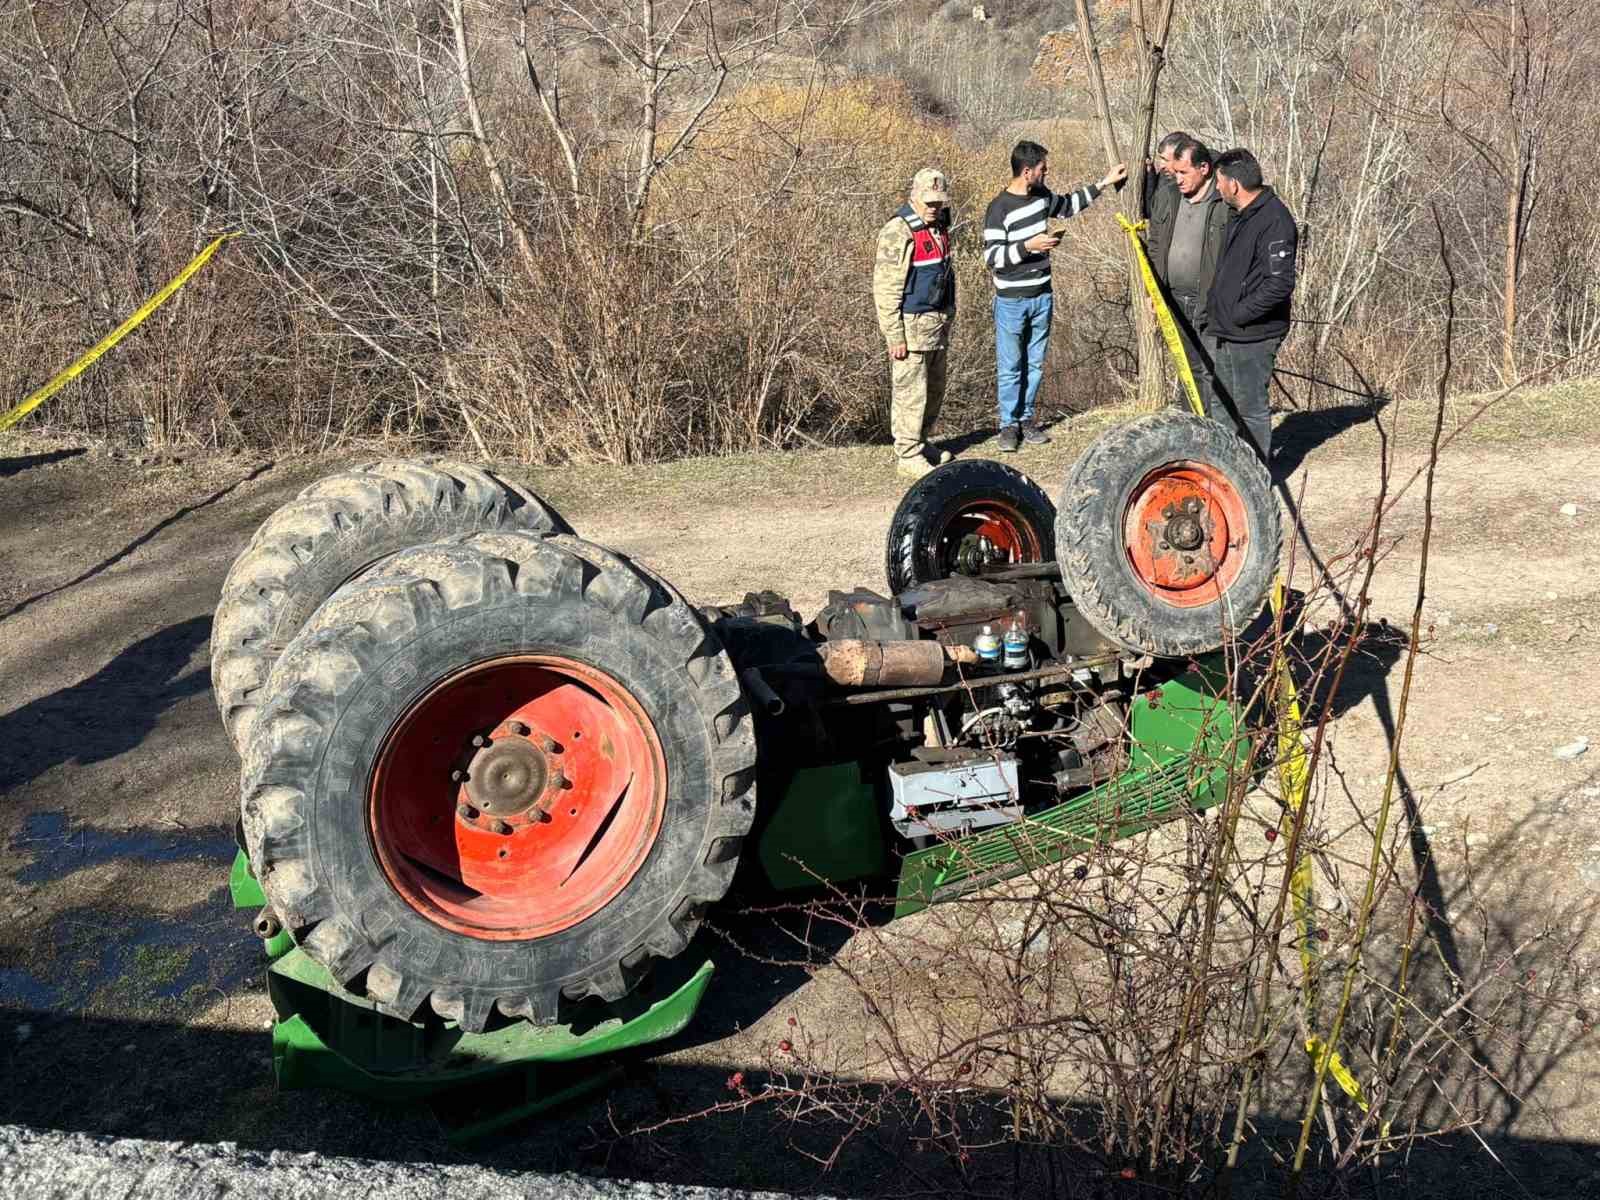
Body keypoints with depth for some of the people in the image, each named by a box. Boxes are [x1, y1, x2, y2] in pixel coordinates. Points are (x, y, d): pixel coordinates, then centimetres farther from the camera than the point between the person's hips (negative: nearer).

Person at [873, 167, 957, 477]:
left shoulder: (939, 227, 11)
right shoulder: (898, 232, -16)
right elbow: (885, 289, -19)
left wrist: (948, 317, 22)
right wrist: (894, 336, -20)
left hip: (938, 323, 9)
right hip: (912, 325, -9)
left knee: (934, 390, 16)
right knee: (910, 391, -3)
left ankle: (921, 442, 31)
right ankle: (908, 455, 6)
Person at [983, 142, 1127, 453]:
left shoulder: (1041, 195, 5)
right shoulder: (999, 208, -15)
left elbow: (1068, 206, 26)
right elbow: (992, 257, -17)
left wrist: (1103, 183, 22)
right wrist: (1029, 246, -24)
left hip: (1042, 296, 6)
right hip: (1012, 302, -6)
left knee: (1035, 363, 11)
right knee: (1010, 367, 1)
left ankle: (1026, 418, 21)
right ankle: (1009, 424, 11)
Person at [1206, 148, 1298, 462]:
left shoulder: (1274, 221, -19)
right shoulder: (1239, 216, 11)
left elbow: (1280, 283, -24)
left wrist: (1239, 313, -19)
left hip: (1253, 336, -9)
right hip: (1227, 334, 10)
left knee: (1251, 408, -1)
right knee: (1226, 403, 18)